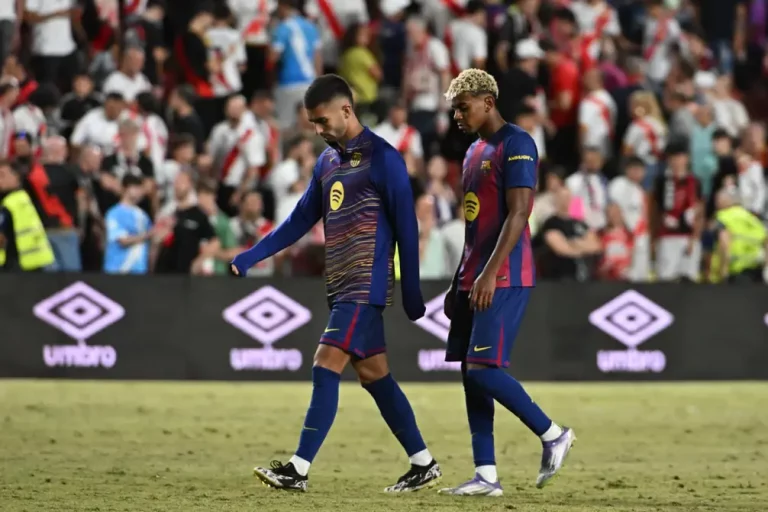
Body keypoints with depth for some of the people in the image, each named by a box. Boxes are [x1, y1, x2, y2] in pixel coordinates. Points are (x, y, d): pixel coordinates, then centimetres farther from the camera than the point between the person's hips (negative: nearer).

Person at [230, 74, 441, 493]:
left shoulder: (382, 158, -10)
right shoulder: (327, 161, 14)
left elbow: (405, 226, -10)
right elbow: (301, 220, 18)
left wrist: (412, 292, -10)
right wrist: (248, 259, 11)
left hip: (366, 286, -8)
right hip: (341, 286, 8)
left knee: (326, 368, -14)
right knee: (373, 374, 9)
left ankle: (299, 469, -16)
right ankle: (423, 464, 16)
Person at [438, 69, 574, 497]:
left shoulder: (516, 145, -10)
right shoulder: (475, 152, 19)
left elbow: (517, 213, -18)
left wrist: (490, 273, -25)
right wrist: (460, 283, 22)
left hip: (504, 280, -9)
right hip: (475, 279, 9)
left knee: (483, 369, -15)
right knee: (470, 373, 4)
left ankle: (553, 435, 0)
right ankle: (486, 475, 5)